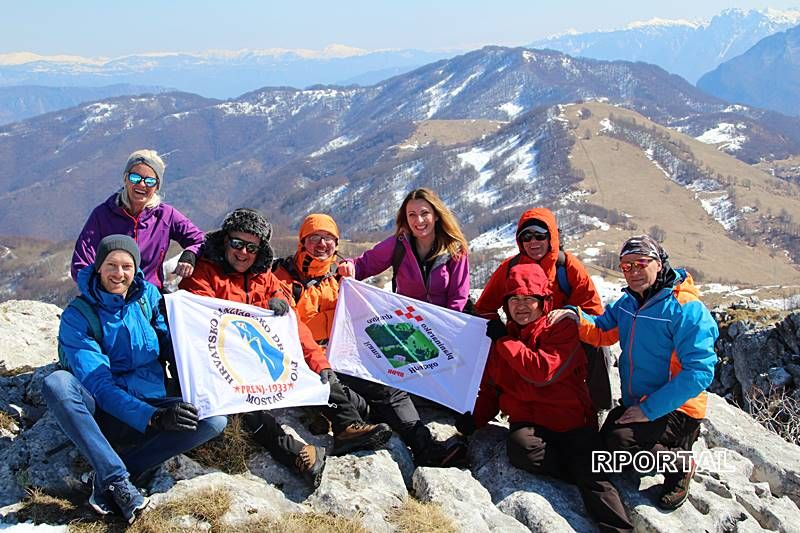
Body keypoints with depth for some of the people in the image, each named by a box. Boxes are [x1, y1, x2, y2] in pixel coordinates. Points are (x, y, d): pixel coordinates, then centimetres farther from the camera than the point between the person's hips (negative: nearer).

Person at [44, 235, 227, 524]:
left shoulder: (148, 296, 3)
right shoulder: (77, 315, -9)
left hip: (154, 407, 3)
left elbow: (174, 344, 6)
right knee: (57, 383, -32)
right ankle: (118, 478, -31)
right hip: (103, 414, -3)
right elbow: (98, 383, -18)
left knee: (215, 419, -23)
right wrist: (152, 417, -32)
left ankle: (107, 478, -20)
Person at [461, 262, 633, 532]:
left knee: (593, 478, -22)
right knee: (519, 448, -31)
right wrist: (476, 418, 4)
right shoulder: (500, 338, 16)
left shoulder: (562, 328, -2)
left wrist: (504, 341, -11)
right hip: (528, 422, 3)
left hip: (571, 421, -3)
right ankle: (583, 472, -13)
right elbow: (490, 387, 23)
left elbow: (544, 371, -19)